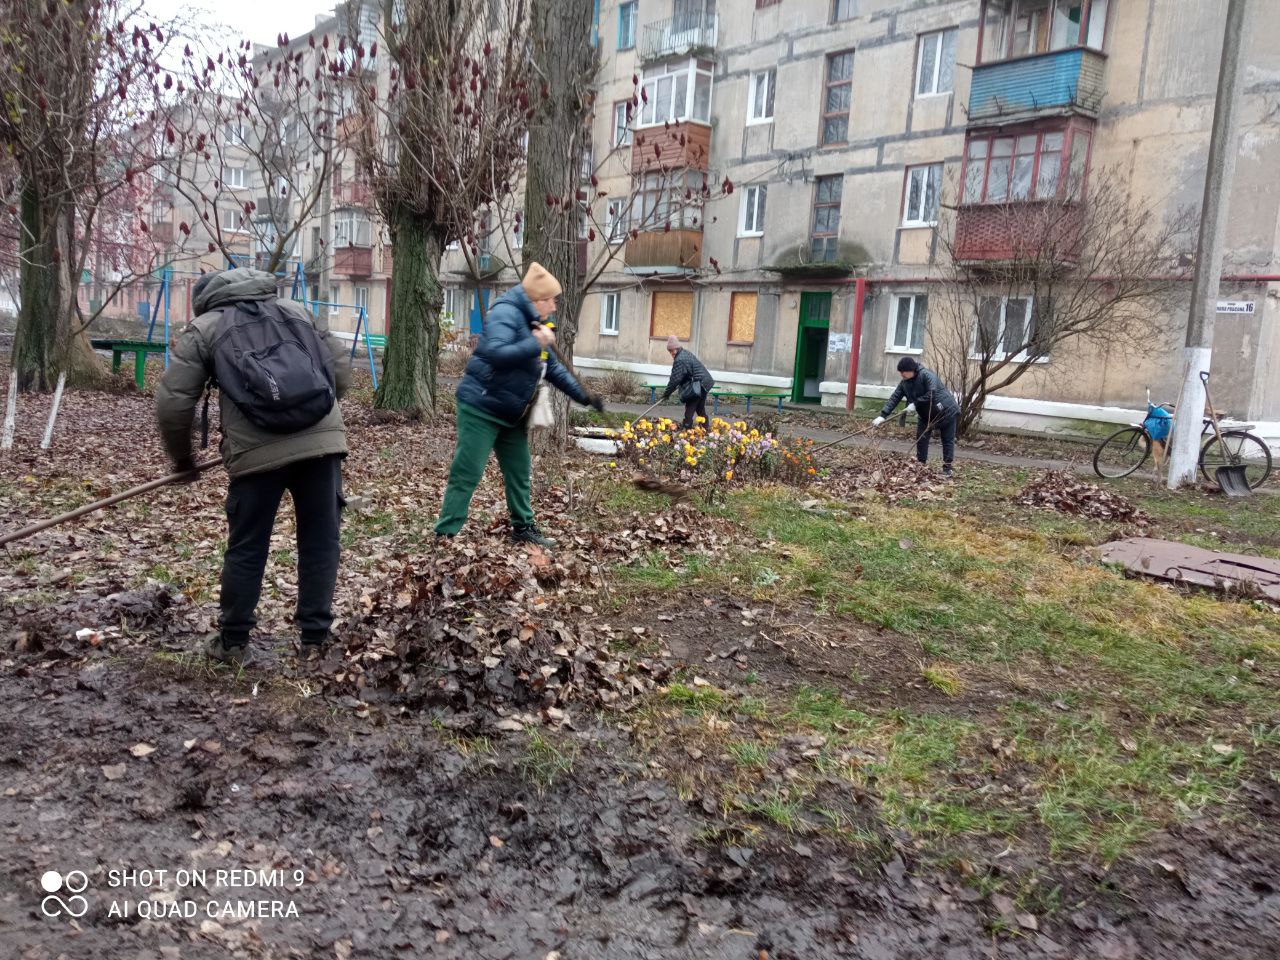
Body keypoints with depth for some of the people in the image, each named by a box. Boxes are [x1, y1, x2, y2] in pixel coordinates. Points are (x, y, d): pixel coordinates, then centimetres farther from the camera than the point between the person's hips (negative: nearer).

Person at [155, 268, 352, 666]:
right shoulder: (296, 310, 25)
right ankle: (314, 639, 17)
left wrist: (183, 460, 22)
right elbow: (340, 371, 20)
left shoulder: (204, 327, 16)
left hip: (258, 451, -2)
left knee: (246, 549, 12)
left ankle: (233, 643, 24)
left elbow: (173, 403, 8)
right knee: (320, 541, 11)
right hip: (324, 439, 2)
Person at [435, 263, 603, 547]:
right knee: (467, 473, -8)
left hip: (511, 415, 10)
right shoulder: (506, 313, -16)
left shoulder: (534, 325, 14)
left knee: (519, 472, 16)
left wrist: (584, 396, 14)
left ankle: (523, 528, 29)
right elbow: (495, 353, -33)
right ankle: (445, 535, -3)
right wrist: (536, 344, -28)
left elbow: (555, 369, 20)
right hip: (480, 408, -10)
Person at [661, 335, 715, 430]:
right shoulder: (686, 353, 13)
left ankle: (686, 427, -3)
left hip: (696, 386, -10)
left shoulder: (679, 360, -19)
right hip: (704, 384, 10)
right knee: (701, 409, 19)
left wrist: (667, 393, -9)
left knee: (690, 409, -4)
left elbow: (675, 379, -18)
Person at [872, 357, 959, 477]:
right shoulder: (905, 383, -5)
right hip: (926, 414, 7)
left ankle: (947, 468, 11)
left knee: (948, 441, 4)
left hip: (946, 411, -7)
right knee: (921, 439, 4)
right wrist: (883, 415, -18)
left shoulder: (927, 375, -26)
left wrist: (916, 404, -29)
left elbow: (932, 394, -37)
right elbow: (894, 398, -8)